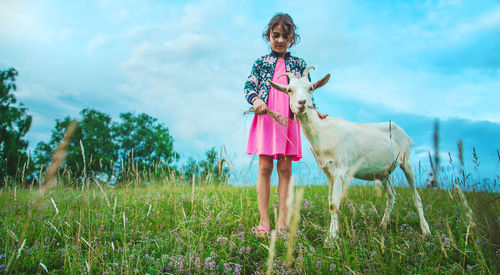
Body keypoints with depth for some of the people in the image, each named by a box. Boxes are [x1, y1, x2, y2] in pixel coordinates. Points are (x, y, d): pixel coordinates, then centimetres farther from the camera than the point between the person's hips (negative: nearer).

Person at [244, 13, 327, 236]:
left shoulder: (299, 64, 17)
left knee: (285, 168, 0)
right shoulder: (261, 63, 14)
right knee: (264, 166, -3)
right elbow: (249, 86, 5)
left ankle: (282, 221, 4)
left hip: (289, 120, 1)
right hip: (266, 117, -1)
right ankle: (264, 220, 1)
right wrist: (255, 100, -16)